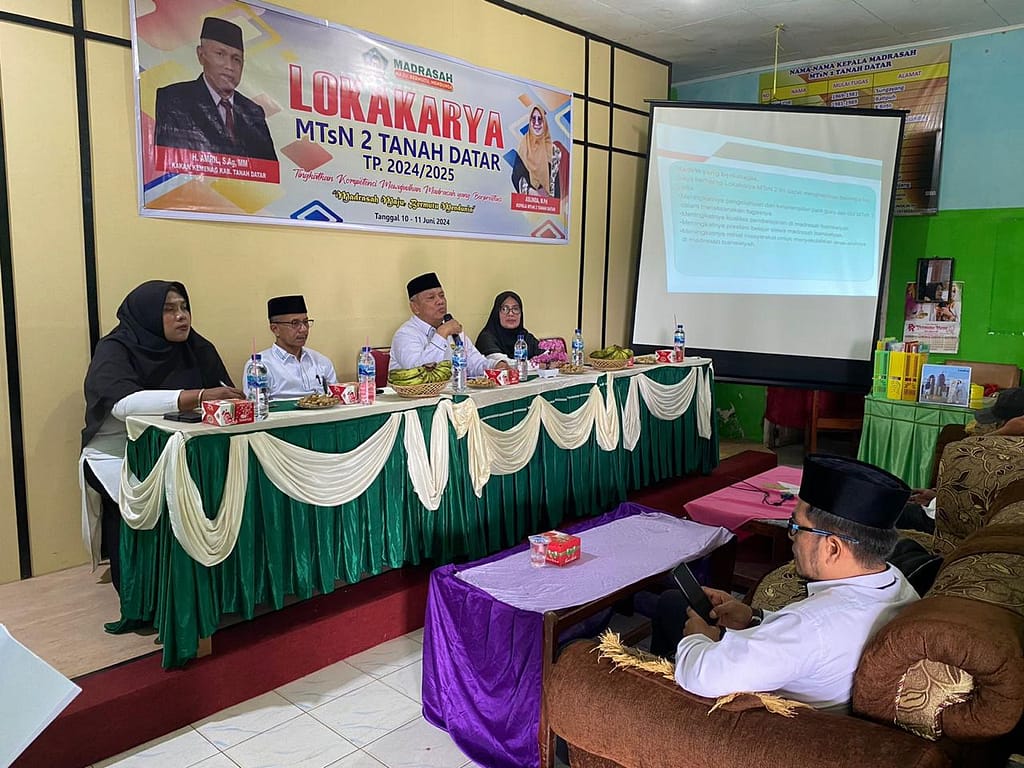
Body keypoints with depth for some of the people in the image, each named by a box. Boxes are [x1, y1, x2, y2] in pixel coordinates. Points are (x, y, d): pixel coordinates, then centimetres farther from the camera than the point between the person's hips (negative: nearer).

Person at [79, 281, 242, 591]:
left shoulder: (196, 348, 3)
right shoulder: (114, 350, -11)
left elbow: (223, 393, -3)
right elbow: (124, 403, -30)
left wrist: (228, 399, -27)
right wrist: (199, 396, -39)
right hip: (116, 457, -4)